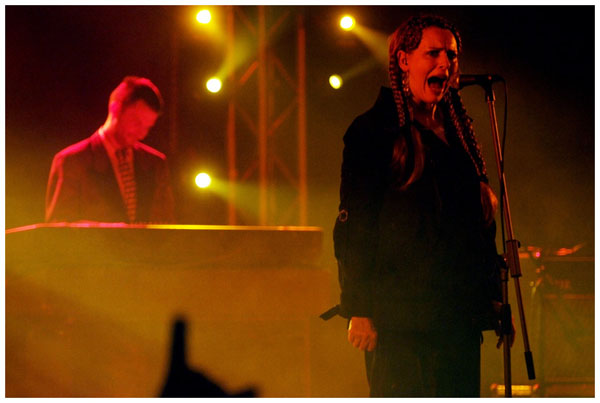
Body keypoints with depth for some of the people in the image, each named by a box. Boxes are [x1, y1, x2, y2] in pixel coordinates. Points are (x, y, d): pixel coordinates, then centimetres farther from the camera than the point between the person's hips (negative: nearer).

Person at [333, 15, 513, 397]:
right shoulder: (374, 132, -1)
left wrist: (490, 300, 14)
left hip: (458, 314, 6)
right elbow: (353, 225, -5)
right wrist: (359, 309, -12)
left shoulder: (459, 133, 18)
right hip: (399, 316, -6)